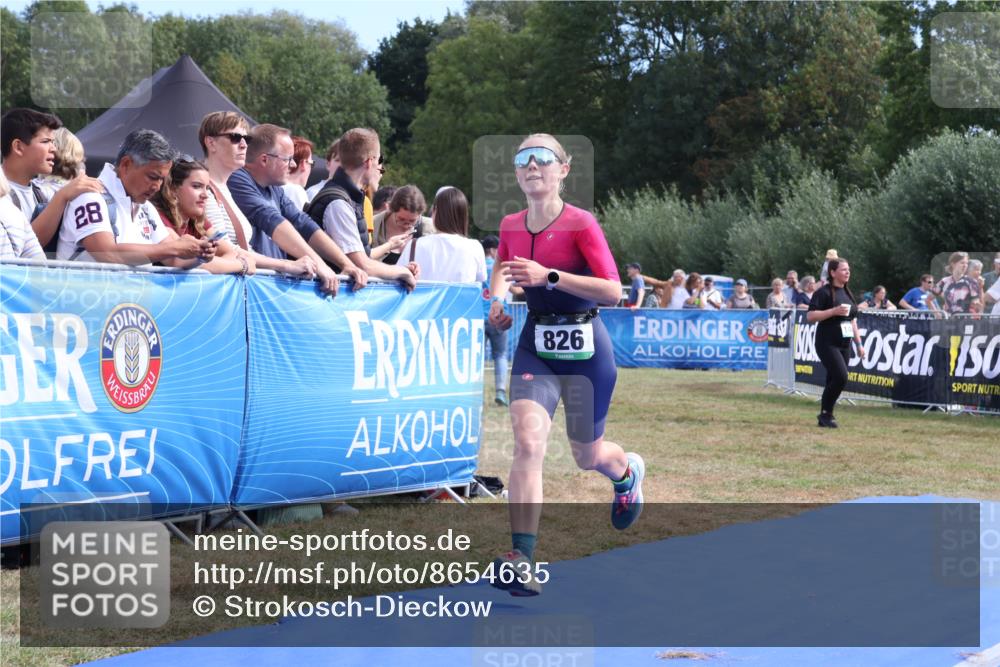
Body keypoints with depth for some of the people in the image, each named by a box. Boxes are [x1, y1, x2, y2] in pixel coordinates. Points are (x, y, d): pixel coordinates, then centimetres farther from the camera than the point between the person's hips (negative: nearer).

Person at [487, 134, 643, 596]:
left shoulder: (581, 224, -14)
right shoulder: (510, 226, 1)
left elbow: (613, 291, -21)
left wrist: (549, 276, -29)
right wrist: (498, 298, 3)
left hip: (585, 347, -3)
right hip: (535, 344, 3)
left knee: (588, 457, 14)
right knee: (527, 441, -21)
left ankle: (628, 472, 53)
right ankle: (521, 559, -25)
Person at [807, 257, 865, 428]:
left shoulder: (847, 294, 15)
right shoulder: (824, 293, -8)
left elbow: (852, 321, 21)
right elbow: (810, 316, -16)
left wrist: (859, 344, 17)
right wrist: (834, 311, -22)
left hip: (844, 345, 7)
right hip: (827, 344, -7)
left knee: (833, 380, 6)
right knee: (841, 377, -18)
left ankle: (825, 418, 14)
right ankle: (825, 413, -3)